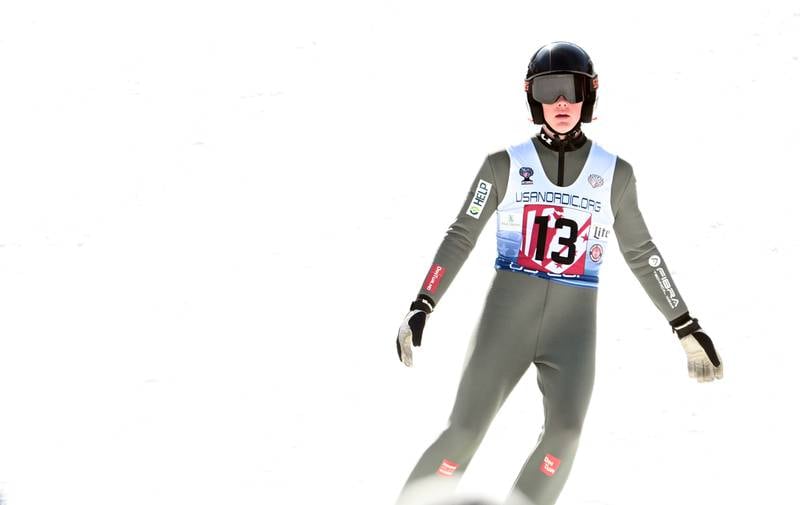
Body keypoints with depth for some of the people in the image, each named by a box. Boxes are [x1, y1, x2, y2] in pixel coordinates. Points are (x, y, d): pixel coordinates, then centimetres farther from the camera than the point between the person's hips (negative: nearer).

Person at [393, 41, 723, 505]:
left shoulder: (614, 174, 7)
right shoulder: (506, 165, 4)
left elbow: (641, 254, 16)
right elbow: (461, 237, 6)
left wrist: (687, 328, 15)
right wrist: (422, 307, -3)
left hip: (574, 329, 1)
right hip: (506, 321, -1)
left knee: (565, 431, -22)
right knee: (464, 435, -10)